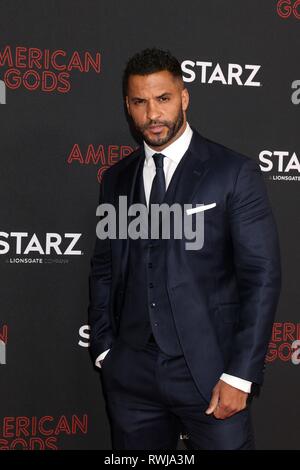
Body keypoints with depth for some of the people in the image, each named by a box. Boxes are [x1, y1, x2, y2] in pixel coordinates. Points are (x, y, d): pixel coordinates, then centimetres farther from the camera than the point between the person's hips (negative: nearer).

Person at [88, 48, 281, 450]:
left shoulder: (235, 172, -5)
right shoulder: (116, 180, 9)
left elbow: (262, 276, -8)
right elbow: (104, 270, 14)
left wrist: (240, 376, -12)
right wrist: (104, 350, 6)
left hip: (209, 371, -3)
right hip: (130, 373, 4)